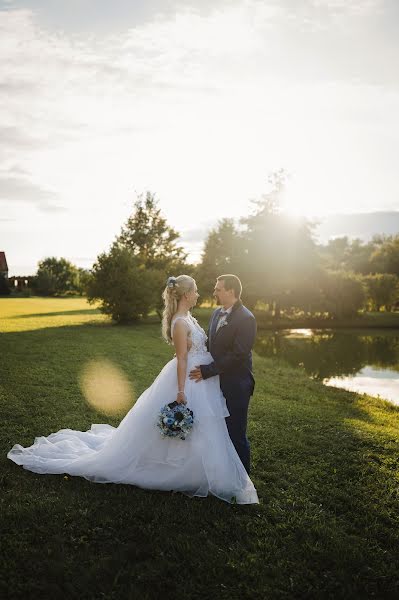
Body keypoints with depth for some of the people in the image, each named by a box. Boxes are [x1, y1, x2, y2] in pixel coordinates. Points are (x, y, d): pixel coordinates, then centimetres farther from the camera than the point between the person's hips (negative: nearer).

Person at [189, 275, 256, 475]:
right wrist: (203, 368, 1)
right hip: (217, 382, 8)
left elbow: (237, 355, -22)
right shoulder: (216, 313, 10)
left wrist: (208, 370, -20)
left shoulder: (246, 319, -17)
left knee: (236, 434, 3)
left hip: (236, 386, -8)